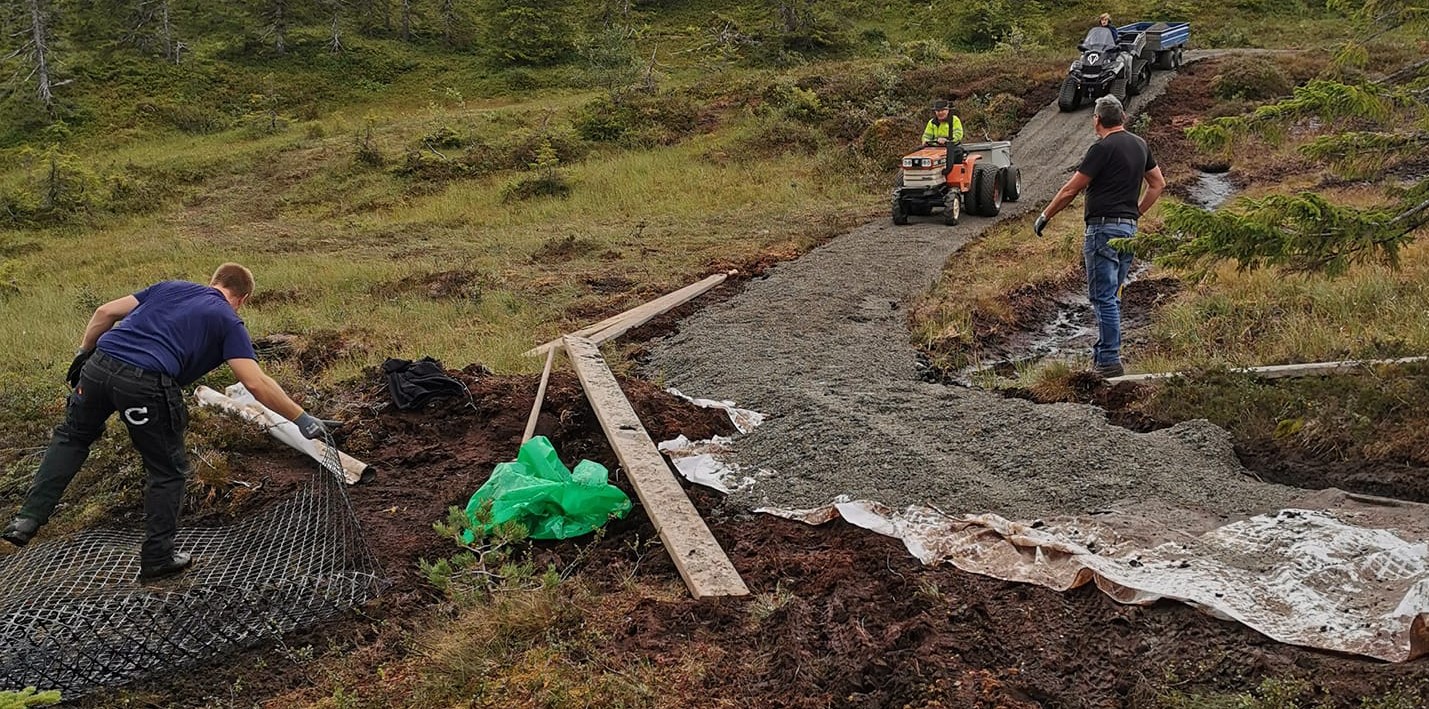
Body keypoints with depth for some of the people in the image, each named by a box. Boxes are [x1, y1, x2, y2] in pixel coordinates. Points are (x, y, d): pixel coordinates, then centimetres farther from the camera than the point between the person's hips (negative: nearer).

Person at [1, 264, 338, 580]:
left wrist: (84, 353, 30)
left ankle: (28, 518, 24)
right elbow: (256, 382, -3)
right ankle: (156, 558, 20)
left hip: (100, 362, 5)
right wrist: (302, 420, 0)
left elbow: (105, 312, 18)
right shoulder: (228, 321, 9)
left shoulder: (170, 287, 24)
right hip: (144, 385, -5)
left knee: (72, 437, 31)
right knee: (167, 471, 14)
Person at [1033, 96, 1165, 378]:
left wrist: (1044, 216, 1)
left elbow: (1071, 190, -10)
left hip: (1103, 228, -8)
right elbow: (1158, 184, 21)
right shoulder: (1140, 145, 13)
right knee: (1112, 295, 14)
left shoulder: (1103, 148, -12)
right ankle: (1102, 353, 20)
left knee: (1103, 296, -6)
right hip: (1129, 228, 8)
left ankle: (1110, 360, -7)